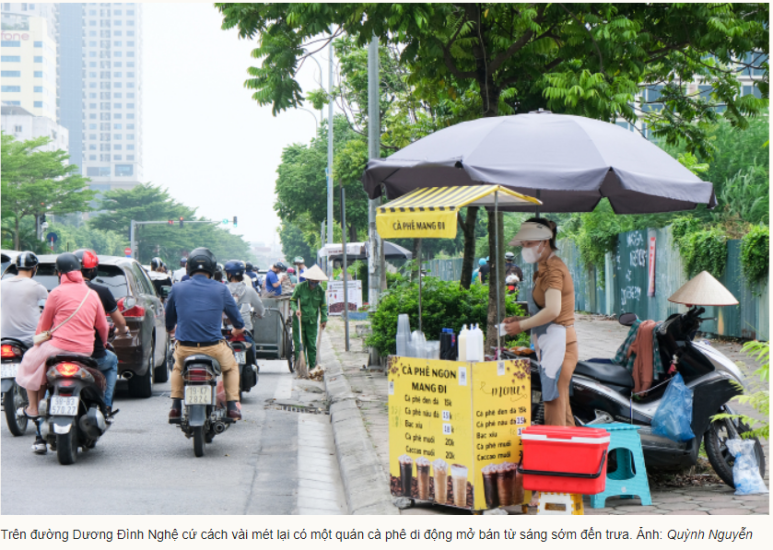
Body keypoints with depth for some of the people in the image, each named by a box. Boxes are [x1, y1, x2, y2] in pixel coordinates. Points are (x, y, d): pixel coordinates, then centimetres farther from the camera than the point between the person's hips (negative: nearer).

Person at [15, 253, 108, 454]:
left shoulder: (57, 293, -4)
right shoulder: (92, 294, 9)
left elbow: (44, 324, 5)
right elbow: (102, 326, 15)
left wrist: (38, 341, 23)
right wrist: (102, 344, 33)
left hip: (59, 346, -5)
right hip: (85, 351, 5)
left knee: (31, 360, 22)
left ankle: (33, 408, 19)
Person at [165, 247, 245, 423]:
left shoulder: (177, 289, 4)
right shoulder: (221, 289, 1)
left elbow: (169, 324, 18)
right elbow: (238, 325, 11)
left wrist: (172, 330, 41)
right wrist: (238, 329, 35)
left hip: (184, 348, 1)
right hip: (213, 347, -1)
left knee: (177, 368, 34)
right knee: (231, 367, 29)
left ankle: (176, 407, 22)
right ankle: (232, 407, 16)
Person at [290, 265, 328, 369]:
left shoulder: (320, 290, 1)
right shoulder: (300, 287, -7)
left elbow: (323, 306, 10)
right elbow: (292, 300, 0)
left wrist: (324, 319, 2)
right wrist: (296, 309, -19)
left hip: (312, 321, 2)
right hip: (299, 320, -2)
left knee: (312, 345, 2)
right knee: (299, 345, -3)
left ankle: (313, 367, 10)